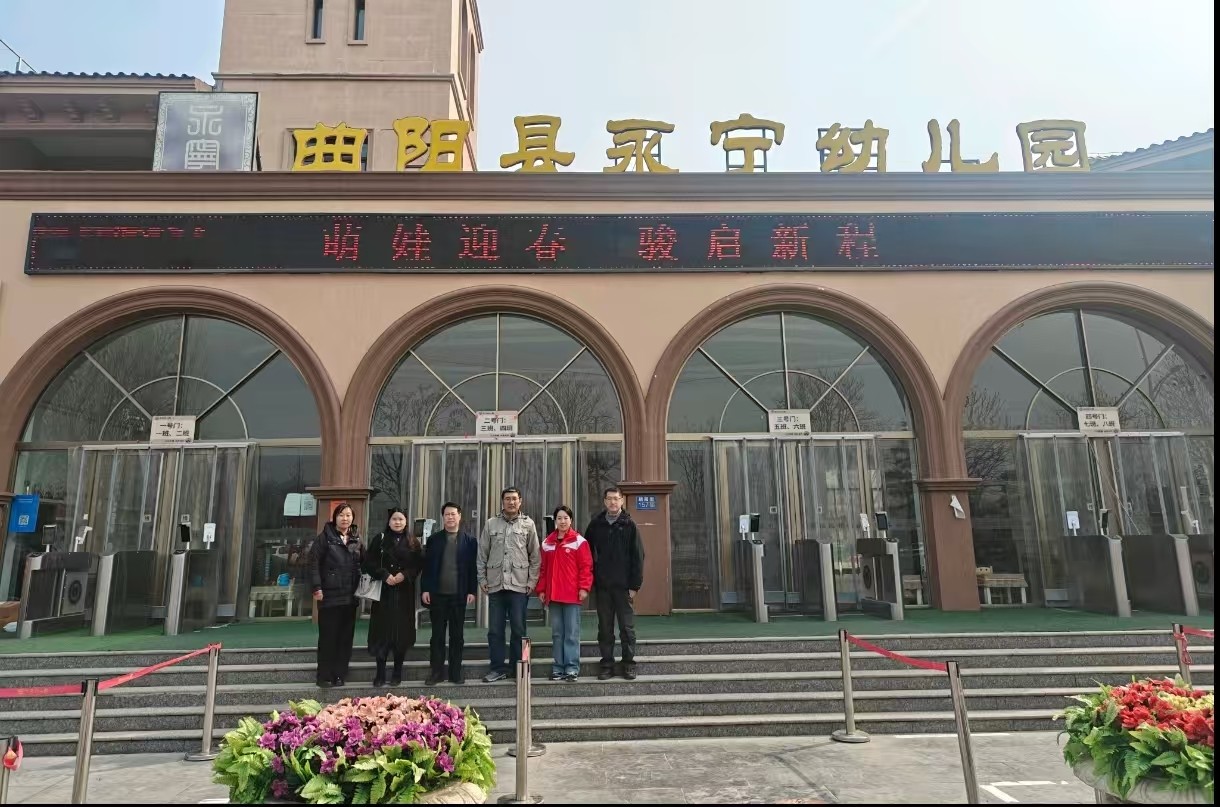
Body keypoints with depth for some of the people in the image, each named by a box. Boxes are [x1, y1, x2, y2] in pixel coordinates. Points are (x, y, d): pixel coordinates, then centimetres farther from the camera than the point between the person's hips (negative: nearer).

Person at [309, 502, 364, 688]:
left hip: (350, 596, 4)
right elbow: (313, 562, -8)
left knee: (346, 637, 7)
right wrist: (316, 587, -14)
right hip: (329, 596, -4)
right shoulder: (325, 537, -2)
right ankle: (324, 676, 11)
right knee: (327, 636, 2)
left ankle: (339, 675, 16)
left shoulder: (356, 540, 11)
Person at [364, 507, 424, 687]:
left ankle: (397, 673, 12)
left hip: (405, 593, 1)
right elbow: (369, 563, 0)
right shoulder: (380, 540, 6)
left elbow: (419, 564, 2)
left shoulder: (413, 542, 8)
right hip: (384, 592, -1)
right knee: (382, 631, -2)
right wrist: (385, 575, -12)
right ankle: (380, 673, 6)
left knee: (401, 630, 1)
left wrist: (405, 574, -13)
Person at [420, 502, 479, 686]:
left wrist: (472, 591, -5)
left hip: (459, 595, -1)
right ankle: (436, 672, 14)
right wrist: (425, 589, -3)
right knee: (437, 635, 6)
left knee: (457, 635, 6)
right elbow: (426, 566, 4)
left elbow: (473, 568, 2)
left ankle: (456, 672, 14)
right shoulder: (433, 540, 7)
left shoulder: (470, 541, 4)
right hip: (437, 594, 1)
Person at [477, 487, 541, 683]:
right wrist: (482, 579, 3)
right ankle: (498, 667, 17)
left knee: (518, 629, 5)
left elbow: (535, 555, 4)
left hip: (519, 585, -1)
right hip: (495, 584, 2)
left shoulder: (528, 524, 5)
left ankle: (518, 667, 17)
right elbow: (482, 554, 9)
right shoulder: (491, 524, 8)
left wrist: (532, 581, -1)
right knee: (495, 630, 6)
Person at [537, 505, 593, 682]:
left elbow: (586, 566, -5)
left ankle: (572, 668, 4)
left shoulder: (579, 541, -2)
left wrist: (584, 587, -12)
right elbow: (544, 568, 15)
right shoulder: (547, 542, 11)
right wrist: (541, 589, 9)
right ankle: (558, 668, 16)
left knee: (572, 633, -1)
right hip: (553, 595, 4)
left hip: (572, 595, -4)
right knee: (557, 633, 10)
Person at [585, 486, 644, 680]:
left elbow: (638, 557, -3)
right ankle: (607, 665, 17)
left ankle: (629, 664, 15)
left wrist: (635, 585, -8)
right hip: (602, 586, 2)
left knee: (627, 627, 4)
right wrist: (590, 582, 1)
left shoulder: (629, 525, 0)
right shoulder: (596, 525, 6)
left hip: (623, 586, -2)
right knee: (605, 628, 8)